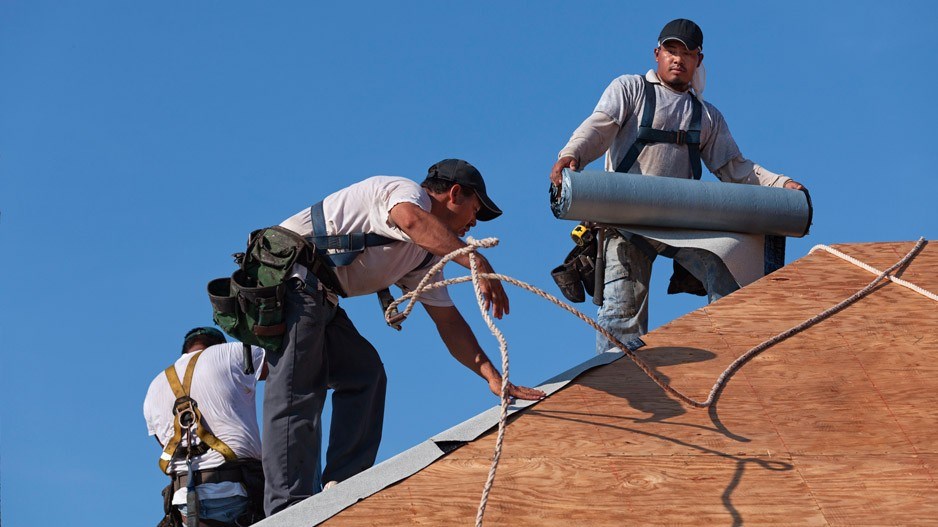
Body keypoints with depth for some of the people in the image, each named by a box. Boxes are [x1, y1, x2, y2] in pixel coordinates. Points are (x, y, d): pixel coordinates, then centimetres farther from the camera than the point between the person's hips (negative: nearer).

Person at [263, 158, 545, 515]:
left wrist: (493, 378, 11)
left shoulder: (427, 253, 22)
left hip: (318, 298, 10)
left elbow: (449, 322, 19)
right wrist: (477, 263, -38)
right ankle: (289, 510, -22)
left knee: (363, 373, 9)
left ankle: (343, 486, 4)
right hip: (291, 274, -10)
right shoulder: (407, 191, -5)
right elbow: (410, 219, -32)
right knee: (296, 392, -16)